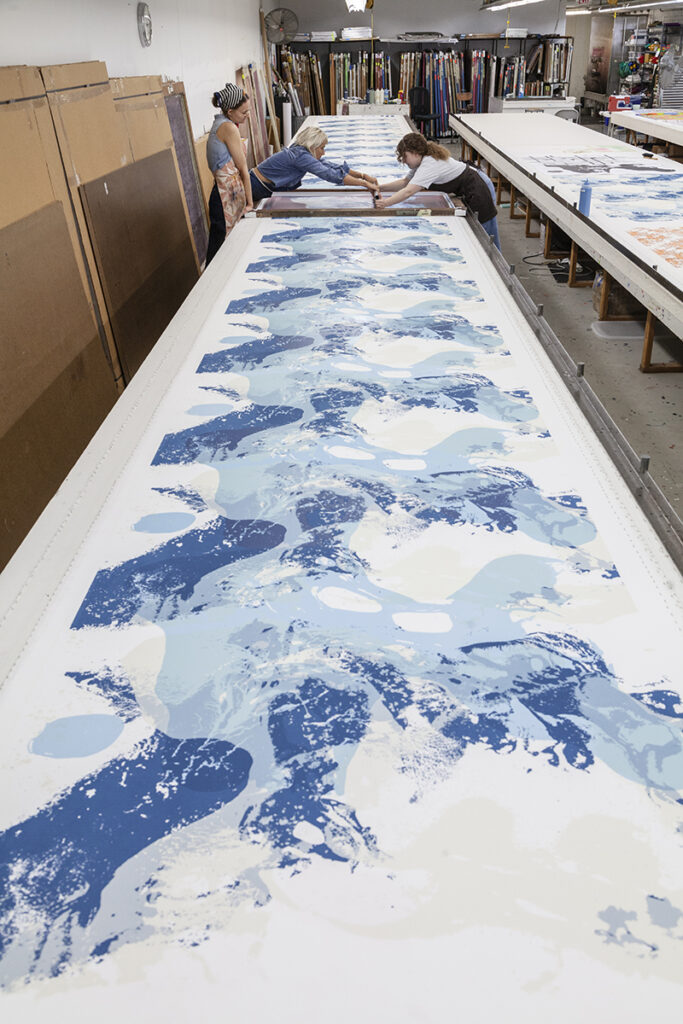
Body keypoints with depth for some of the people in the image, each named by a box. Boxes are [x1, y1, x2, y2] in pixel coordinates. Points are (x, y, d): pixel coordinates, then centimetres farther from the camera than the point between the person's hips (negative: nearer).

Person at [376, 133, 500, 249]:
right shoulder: (422, 160, 1)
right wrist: (380, 188, -4)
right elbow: (405, 182, 5)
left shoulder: (430, 165, -30)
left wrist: (385, 203, -44)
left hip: (478, 191, -10)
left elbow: (408, 191, -39)